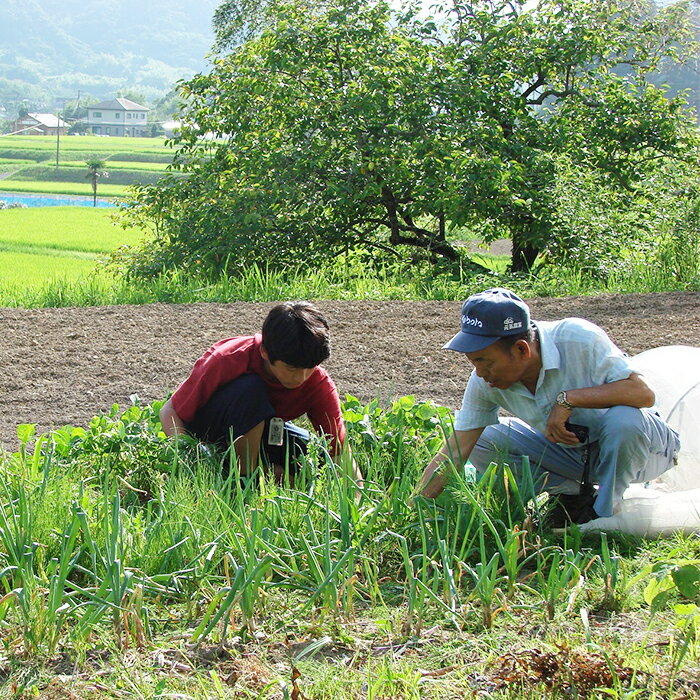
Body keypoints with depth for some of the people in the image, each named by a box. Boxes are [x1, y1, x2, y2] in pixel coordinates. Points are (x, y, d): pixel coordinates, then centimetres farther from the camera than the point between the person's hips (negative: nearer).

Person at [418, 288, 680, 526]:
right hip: (571, 451, 4)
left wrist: (568, 399, -37)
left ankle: (603, 512, -13)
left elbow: (643, 393, -32)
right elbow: (454, 453, -12)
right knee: (482, 444, -14)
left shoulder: (578, 339, -28)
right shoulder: (485, 382, -16)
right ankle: (575, 493, -2)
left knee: (624, 419, -38)